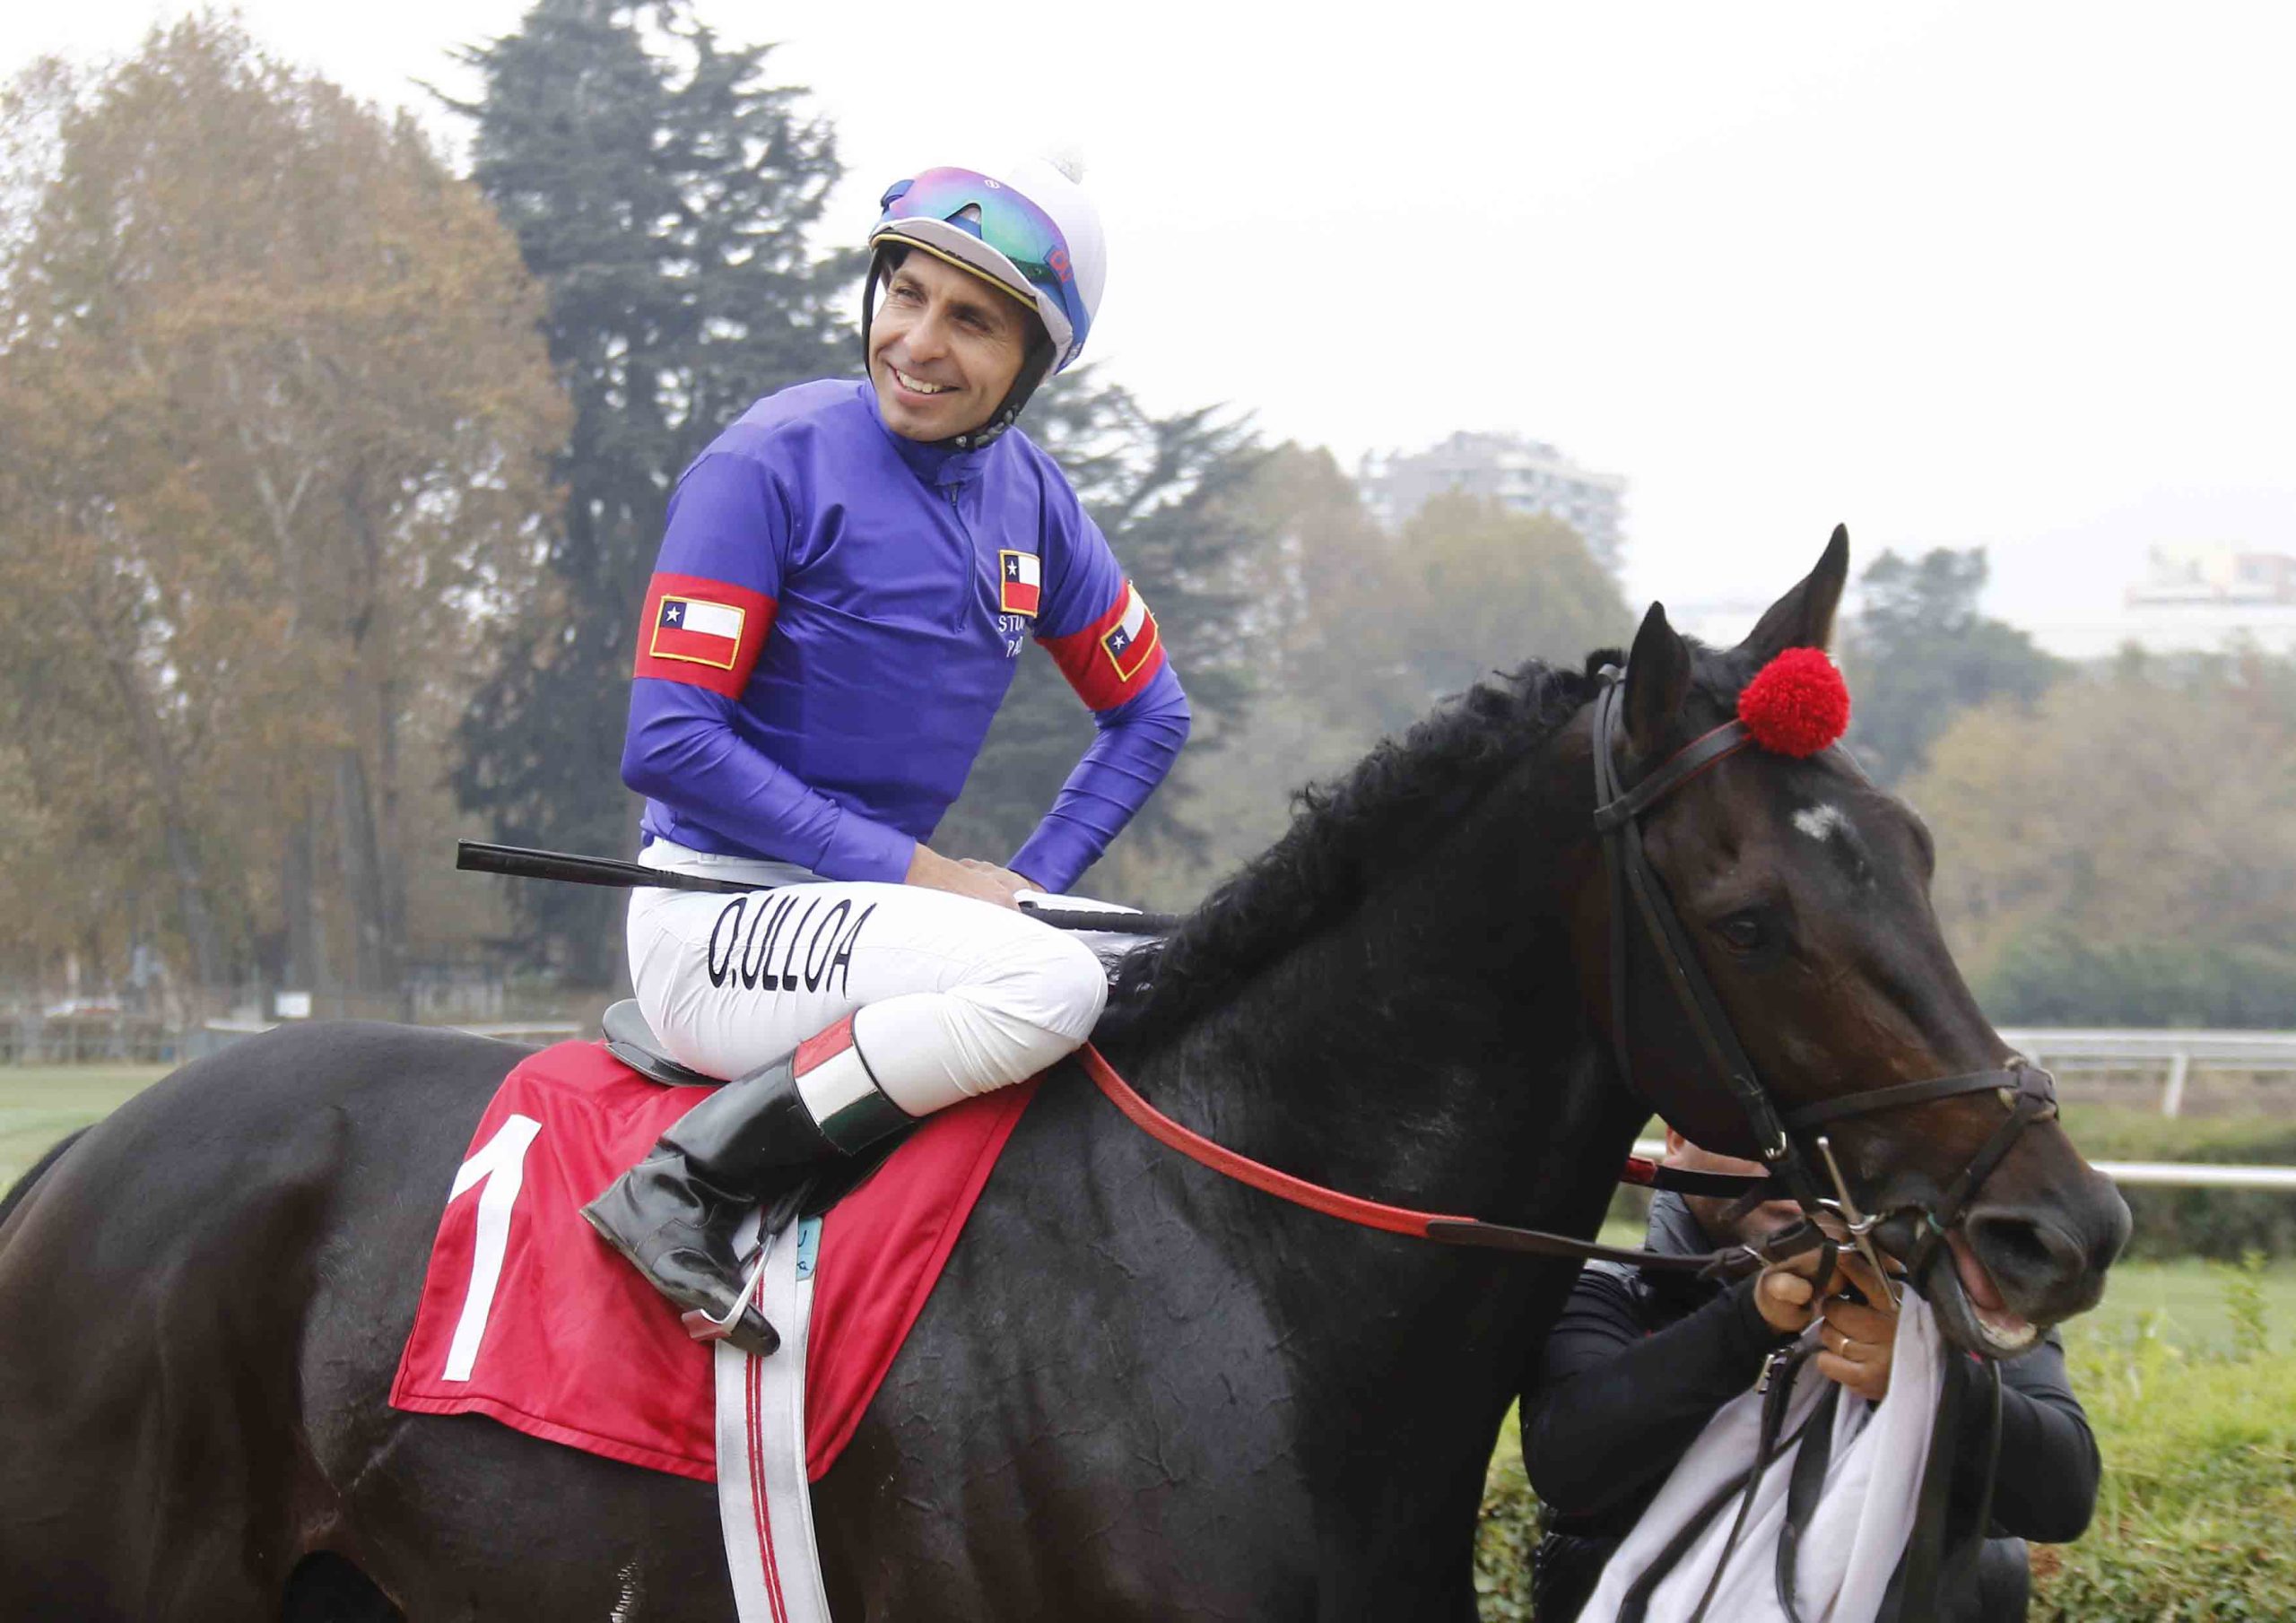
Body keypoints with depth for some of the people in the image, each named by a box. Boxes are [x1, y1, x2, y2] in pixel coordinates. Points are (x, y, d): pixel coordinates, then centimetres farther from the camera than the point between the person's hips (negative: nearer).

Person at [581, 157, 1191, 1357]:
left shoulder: (1028, 498, 8)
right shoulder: (776, 460, -11)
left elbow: (1148, 714, 20)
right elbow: (669, 743, -16)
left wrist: (1030, 882, 3)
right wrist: (912, 871, -17)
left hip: (863, 910, 8)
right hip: (713, 922, -7)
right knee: (1052, 985, -30)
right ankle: (689, 1183, -23)